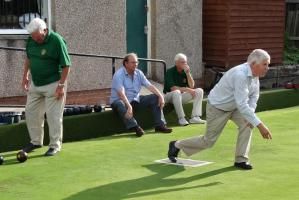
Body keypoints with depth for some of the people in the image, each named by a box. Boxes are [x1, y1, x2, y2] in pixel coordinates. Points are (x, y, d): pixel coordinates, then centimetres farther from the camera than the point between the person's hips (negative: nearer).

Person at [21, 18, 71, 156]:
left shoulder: (57, 40, -19)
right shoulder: (31, 40, -1)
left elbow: (66, 65, -16)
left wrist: (61, 85, -17)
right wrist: (25, 76, 11)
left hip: (53, 84, -7)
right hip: (34, 83, 7)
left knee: (54, 116, -3)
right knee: (30, 112, 12)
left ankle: (55, 145, 9)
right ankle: (36, 141, 27)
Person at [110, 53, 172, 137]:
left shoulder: (138, 73, 4)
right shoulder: (119, 75, -17)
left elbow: (149, 86, -1)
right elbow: (121, 93, -30)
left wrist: (160, 96, -17)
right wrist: (129, 106, -44)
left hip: (135, 100, 7)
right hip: (119, 100, -6)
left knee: (155, 98, -7)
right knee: (120, 105, -41)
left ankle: (160, 125, -10)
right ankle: (135, 127, -46)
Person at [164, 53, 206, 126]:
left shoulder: (185, 71, 4)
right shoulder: (170, 72, -13)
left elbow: (192, 86, -5)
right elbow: (173, 88, -22)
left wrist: (188, 73, -16)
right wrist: (187, 89, -22)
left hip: (182, 95, 6)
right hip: (169, 95, -6)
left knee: (199, 91, -10)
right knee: (176, 92, -40)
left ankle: (195, 117, -18)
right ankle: (181, 118, -31)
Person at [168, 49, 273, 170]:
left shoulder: (254, 74, -8)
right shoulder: (240, 75, -36)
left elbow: (254, 96, 5)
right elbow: (242, 105, -42)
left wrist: (250, 113, -13)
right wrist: (259, 125, -42)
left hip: (233, 106, 8)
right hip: (217, 108, -8)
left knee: (247, 123, -16)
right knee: (208, 141, 2)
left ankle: (240, 159, -6)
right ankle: (177, 145, 24)